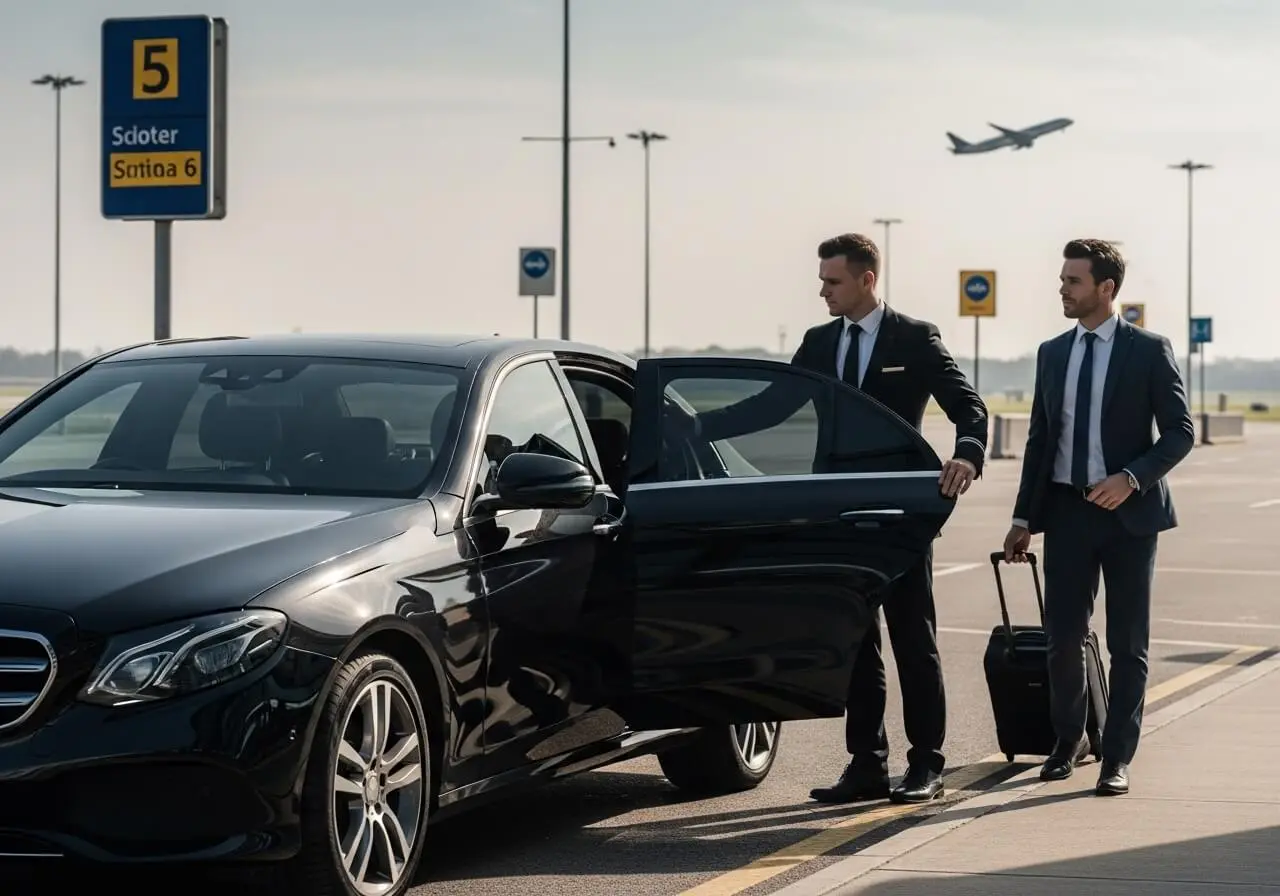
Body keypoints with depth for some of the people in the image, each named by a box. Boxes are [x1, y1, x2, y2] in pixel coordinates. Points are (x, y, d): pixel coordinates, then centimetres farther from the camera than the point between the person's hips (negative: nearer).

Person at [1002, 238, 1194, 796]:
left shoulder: (1149, 351, -3)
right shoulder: (1052, 353, 10)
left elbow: (1180, 432, -5)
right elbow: (1039, 439, 13)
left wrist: (1132, 478, -19)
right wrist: (1023, 518, 9)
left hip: (1129, 512, -3)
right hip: (1066, 510, 4)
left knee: (1127, 642, 2)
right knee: (1063, 636, 3)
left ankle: (1118, 758, 8)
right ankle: (1068, 739, 24)